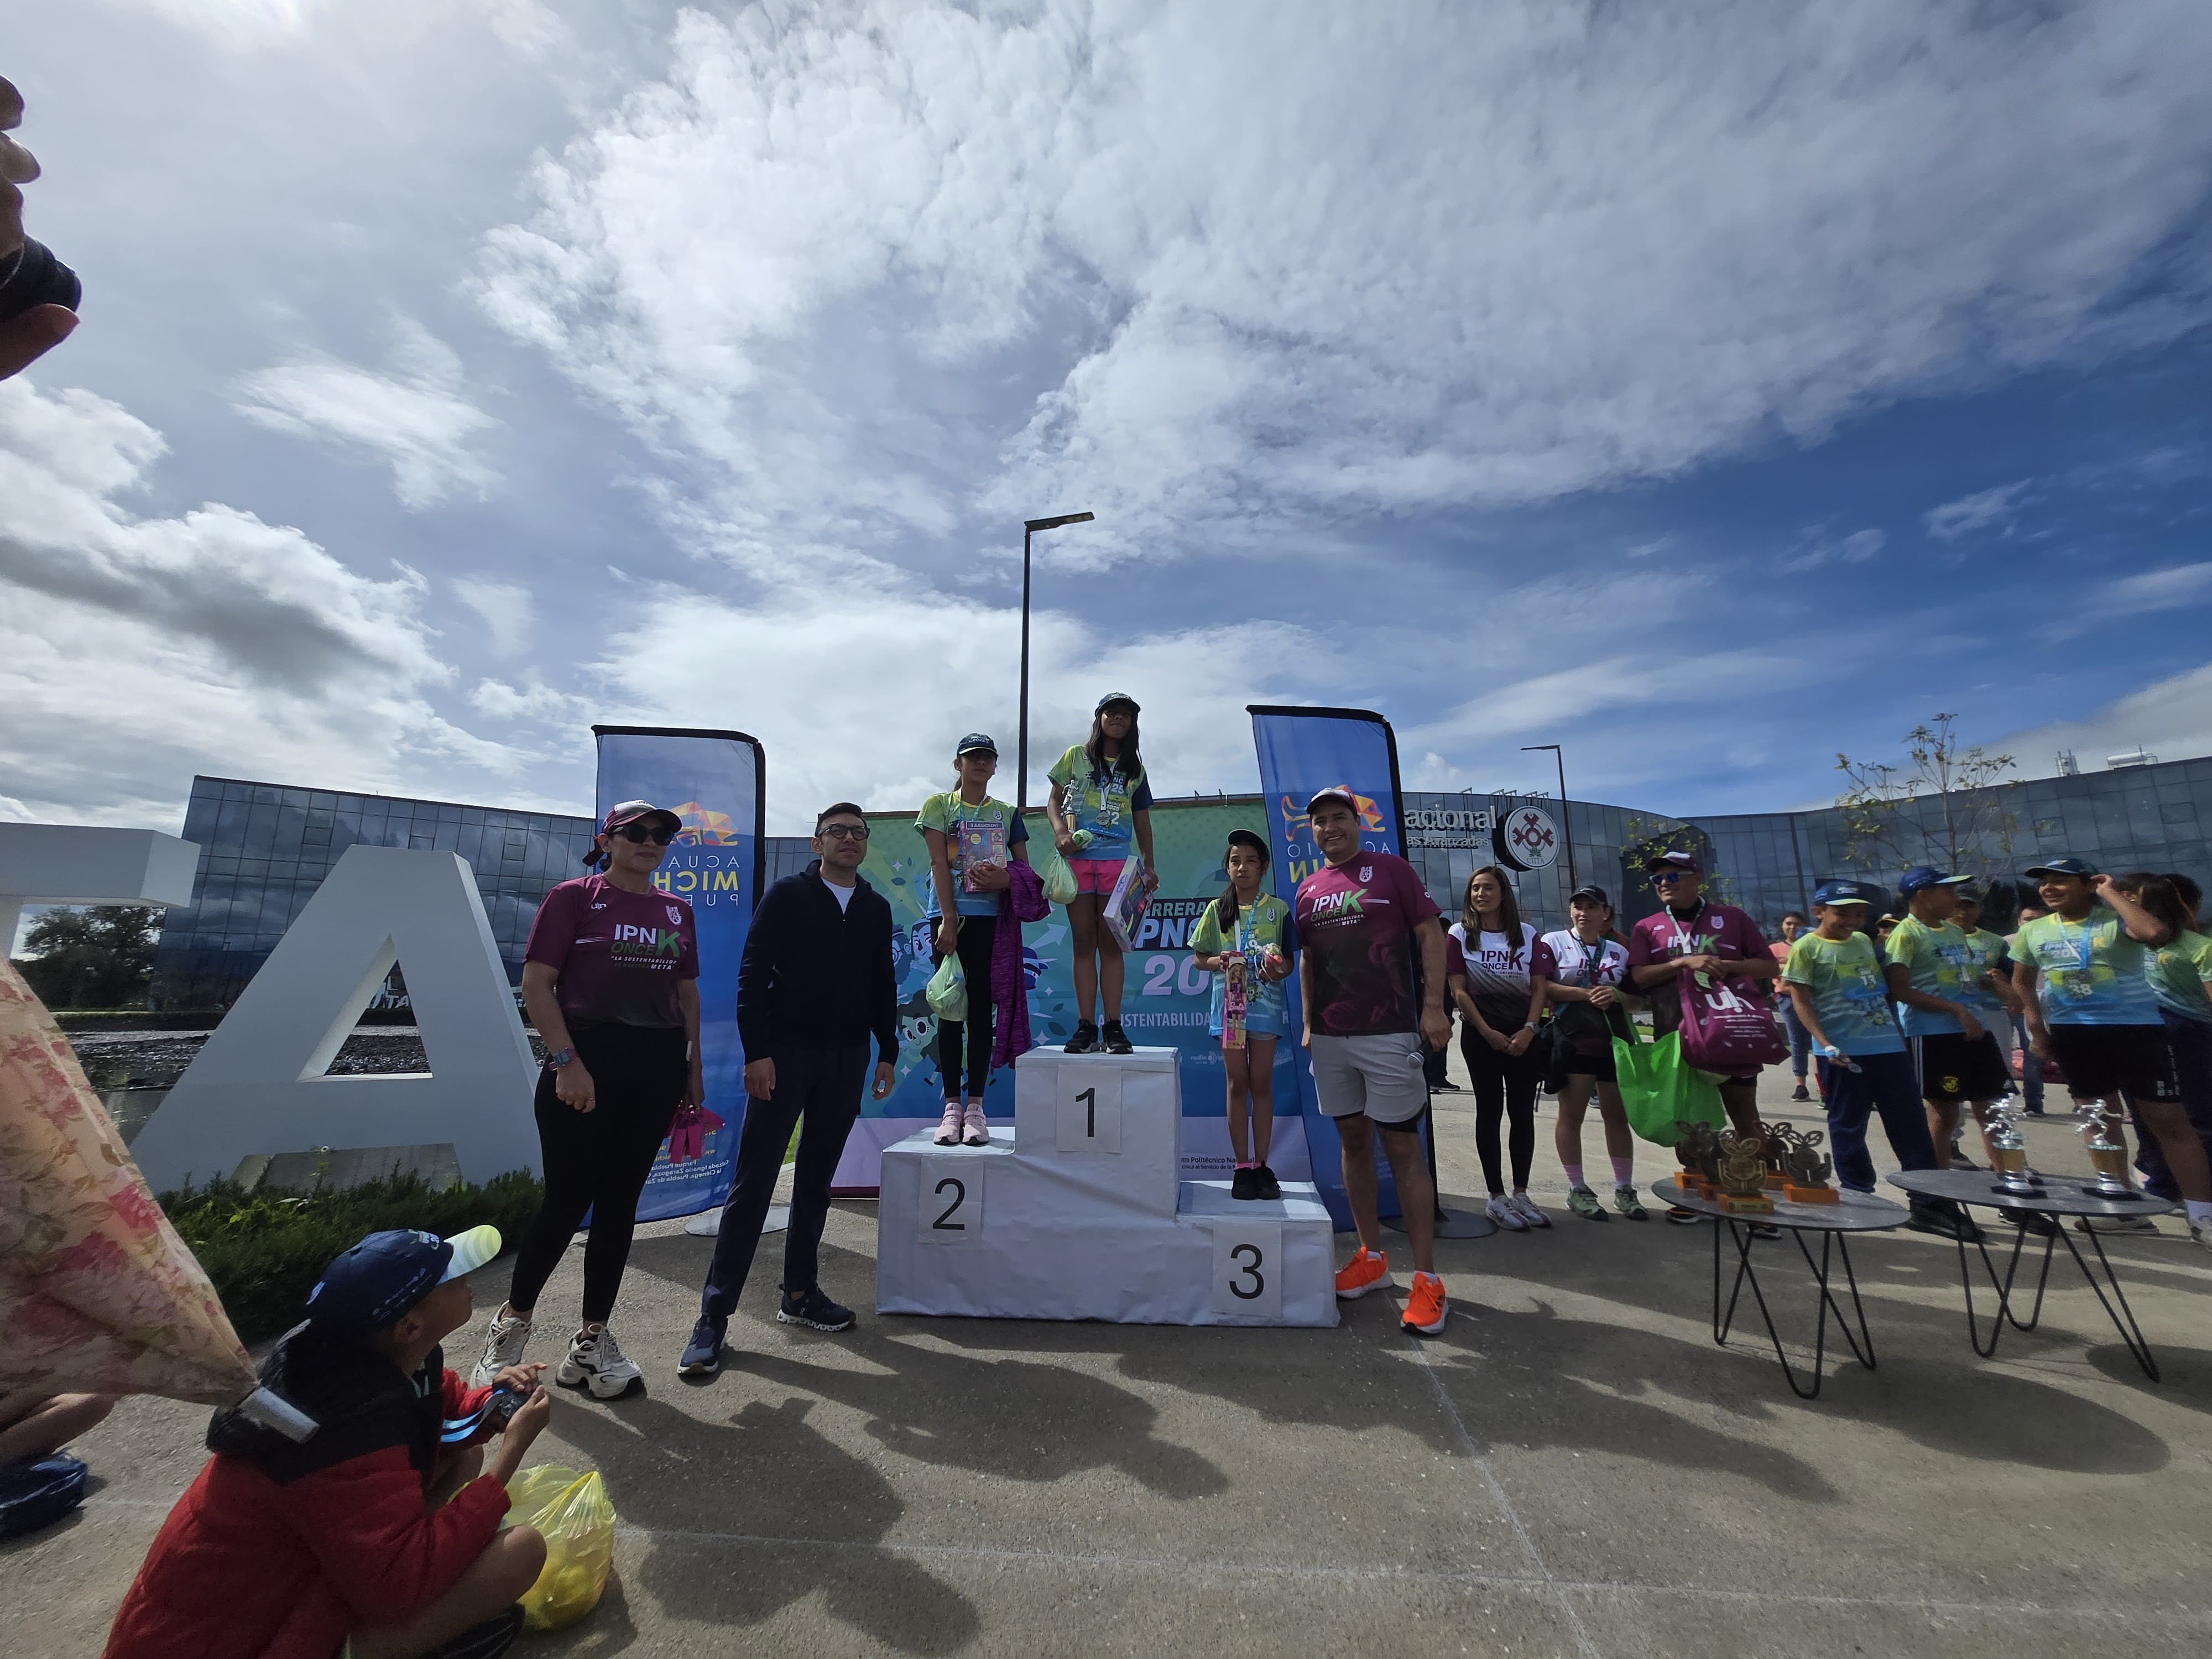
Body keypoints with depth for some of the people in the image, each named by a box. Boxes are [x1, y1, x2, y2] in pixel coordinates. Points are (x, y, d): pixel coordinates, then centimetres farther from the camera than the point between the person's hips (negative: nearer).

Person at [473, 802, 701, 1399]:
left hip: (658, 1068, 4)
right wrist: (567, 1060, -15)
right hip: (587, 1063, -4)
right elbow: (535, 984, -7)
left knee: (620, 1199, 10)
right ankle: (513, 1321, 28)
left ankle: (592, 1339, 24)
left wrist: (693, 1069, 11)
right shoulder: (573, 897, -1)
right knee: (568, 1200, 1)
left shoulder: (676, 911, 11)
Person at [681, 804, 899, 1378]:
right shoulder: (787, 895, -2)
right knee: (754, 1181, 0)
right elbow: (753, 975, -7)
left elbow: (883, 986, 12)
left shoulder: (876, 909, 10)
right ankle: (714, 1315, 10)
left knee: (816, 1181, 14)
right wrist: (756, 1050, -14)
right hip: (785, 1053, -4)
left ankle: (800, 1293, 27)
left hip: (847, 1060, 4)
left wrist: (887, 1051, 7)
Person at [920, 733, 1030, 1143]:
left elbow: (1025, 868, 11)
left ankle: (975, 1107, 9)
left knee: (981, 1011, 3)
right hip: (951, 917, -1)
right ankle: (952, 1106, 9)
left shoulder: (1007, 813, 13)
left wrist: (1007, 880, -13)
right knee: (951, 1011, 2)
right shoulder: (939, 805, 6)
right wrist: (948, 920, -12)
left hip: (991, 920, 2)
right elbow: (939, 863, -3)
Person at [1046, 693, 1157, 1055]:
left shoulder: (1135, 768, 16)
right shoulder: (1076, 756, 11)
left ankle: (1113, 1027, 3)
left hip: (1116, 860, 1)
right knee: (1084, 942, 0)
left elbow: (1142, 820, 17)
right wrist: (1059, 831, -10)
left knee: (1111, 943, 0)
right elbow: (1054, 801, 10)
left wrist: (1149, 866, 9)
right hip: (1077, 857, -1)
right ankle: (1086, 1027, 3)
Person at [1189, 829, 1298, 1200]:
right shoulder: (1217, 909, 5)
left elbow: (1290, 959, 6)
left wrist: (1280, 970, -17)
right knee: (1238, 1083, 4)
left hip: (1266, 1004, 0)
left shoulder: (1278, 909, 3)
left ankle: (1262, 1166, 15)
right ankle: (1242, 1167, 12)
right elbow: (1198, 958, 7)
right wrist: (1219, 962, -14)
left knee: (1261, 1083, 5)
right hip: (1229, 1002, 0)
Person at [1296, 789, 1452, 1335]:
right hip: (1330, 1038, 5)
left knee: (1402, 1147, -1)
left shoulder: (1391, 868, 0)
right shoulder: (1307, 890, 12)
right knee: (1353, 1143, 13)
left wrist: (1434, 1005, -9)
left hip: (1389, 1033, -5)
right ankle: (1372, 1258, 26)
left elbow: (1431, 934, -2)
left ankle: (1426, 1278, 9)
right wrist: (1308, 1024, 13)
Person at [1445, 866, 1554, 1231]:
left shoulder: (1528, 935, 7)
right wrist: (1488, 1033, -12)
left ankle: (1521, 1194, 18)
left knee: (1523, 1113, 6)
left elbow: (1539, 988, 3)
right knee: (1490, 1111, 2)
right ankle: (1496, 1198, 10)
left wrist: (1529, 1029, -11)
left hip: (1524, 1035, 3)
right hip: (1480, 1035, -2)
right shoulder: (1459, 935, -1)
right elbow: (1459, 991, -5)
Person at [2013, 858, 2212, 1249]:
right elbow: (2022, 982, 16)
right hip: (2073, 1034, 4)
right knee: (2100, 1119, 12)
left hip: (2136, 1029, -4)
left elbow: (2157, 934, -31)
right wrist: (2036, 1027, 10)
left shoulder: (2117, 920, -7)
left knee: (2169, 1119, 0)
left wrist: (2110, 893, -19)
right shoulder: (2033, 931, 5)